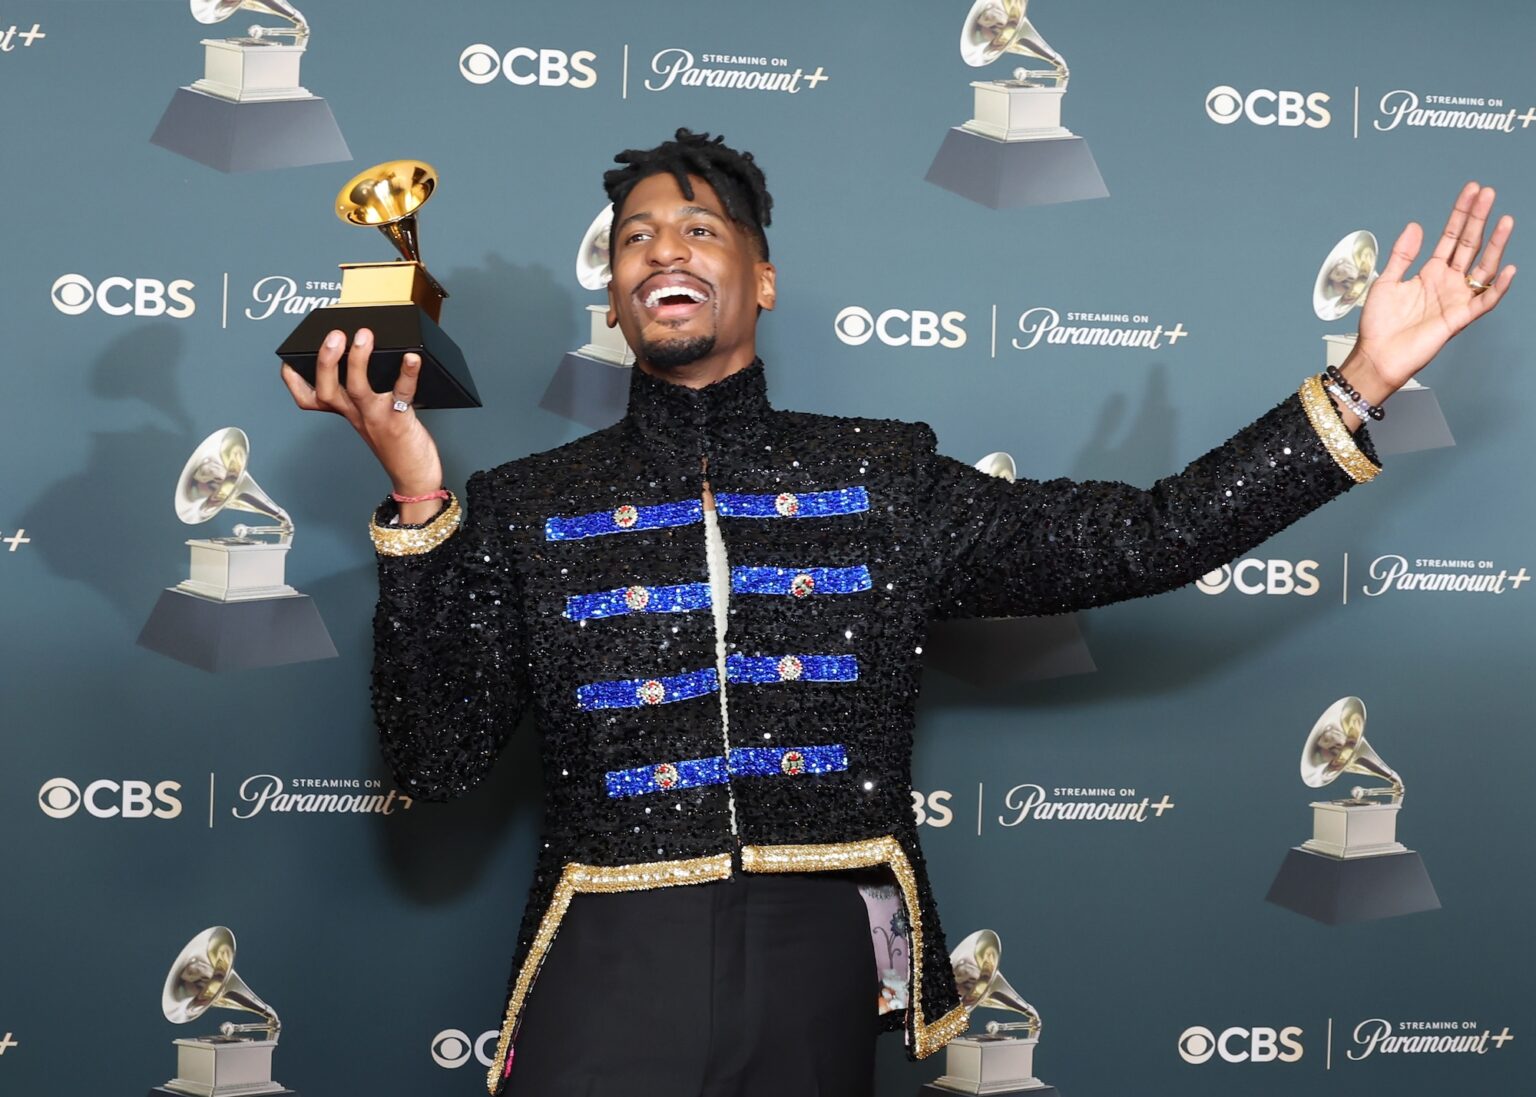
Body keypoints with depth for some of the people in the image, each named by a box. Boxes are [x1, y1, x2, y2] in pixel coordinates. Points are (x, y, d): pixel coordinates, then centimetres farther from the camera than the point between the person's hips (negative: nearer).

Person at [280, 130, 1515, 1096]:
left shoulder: (884, 479, 7)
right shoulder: (527, 509, 6)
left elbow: (1149, 538, 1)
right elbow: (436, 756, -2)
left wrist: (1358, 386, -5)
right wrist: (418, 504, -11)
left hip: (817, 984, 1)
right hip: (611, 977, -1)